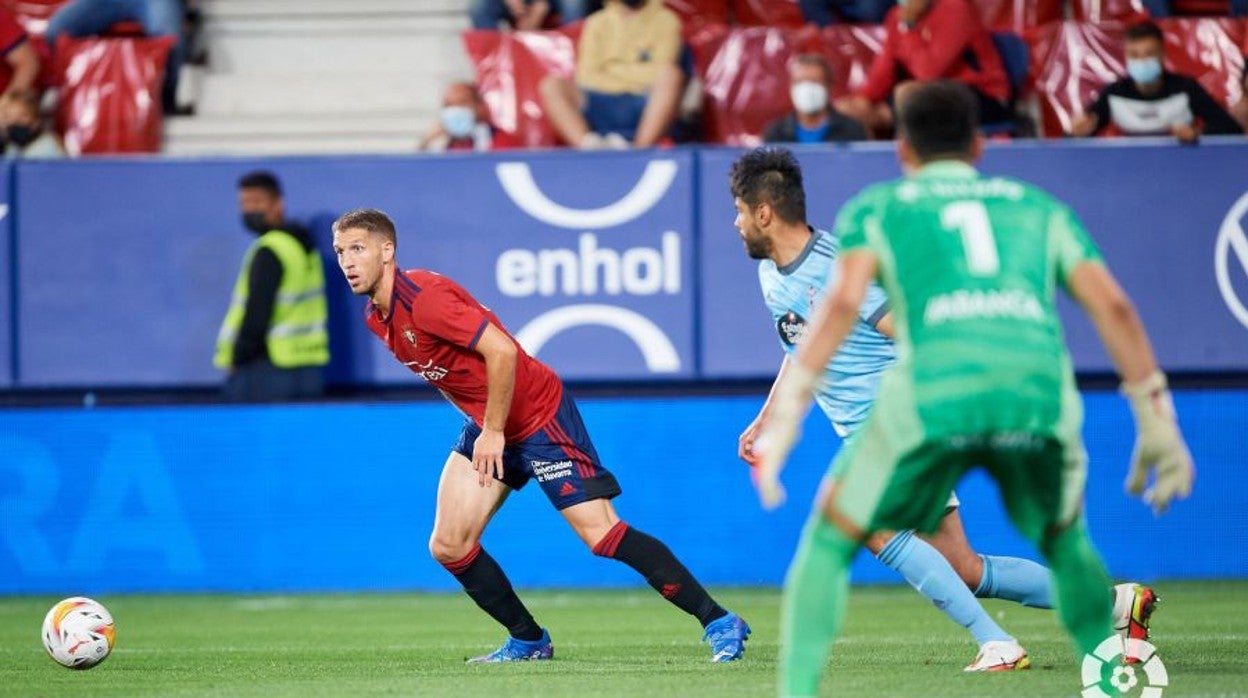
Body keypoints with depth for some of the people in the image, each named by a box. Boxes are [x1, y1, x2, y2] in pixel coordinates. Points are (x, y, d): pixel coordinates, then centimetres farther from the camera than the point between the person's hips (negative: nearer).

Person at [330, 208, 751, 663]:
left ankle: (719, 623, -9)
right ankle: (528, 641, 15)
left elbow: (502, 350, -27)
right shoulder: (377, 318, 5)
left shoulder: (423, 298, -24)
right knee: (448, 546, -1)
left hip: (538, 416, -9)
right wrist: (484, 427, 16)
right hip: (486, 425, 9)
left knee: (601, 533, -14)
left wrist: (494, 430, -20)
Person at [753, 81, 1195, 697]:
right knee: (1067, 546, 31)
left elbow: (844, 302, 3)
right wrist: (1156, 417, 16)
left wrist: (786, 413, -2)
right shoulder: (1037, 206, 29)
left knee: (828, 545, 17)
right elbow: (1113, 306, 16)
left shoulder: (874, 209, 22)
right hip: (1040, 391, 2)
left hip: (931, 396, -2)